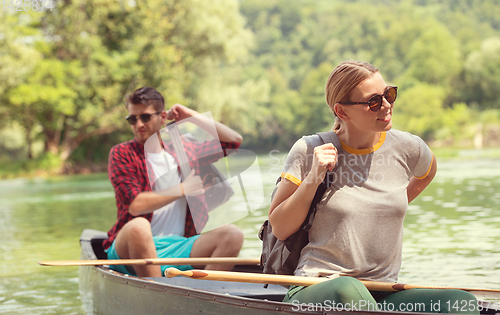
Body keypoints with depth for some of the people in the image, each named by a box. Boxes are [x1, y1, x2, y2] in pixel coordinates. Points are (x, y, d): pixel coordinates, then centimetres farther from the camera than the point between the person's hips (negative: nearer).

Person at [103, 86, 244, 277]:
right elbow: (135, 205, -10)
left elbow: (234, 141, 22)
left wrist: (193, 116, 16)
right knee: (138, 226, -38)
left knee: (232, 235, -18)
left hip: (178, 247, 4)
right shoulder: (121, 153, 4)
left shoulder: (183, 150, 17)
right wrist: (182, 189, -4)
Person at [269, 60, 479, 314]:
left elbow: (427, 172, 32)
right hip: (315, 290, -3)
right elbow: (279, 229, -1)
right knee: (347, 290, -40)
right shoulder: (309, 151, -2)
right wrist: (314, 178, -12)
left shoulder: (407, 148, 5)